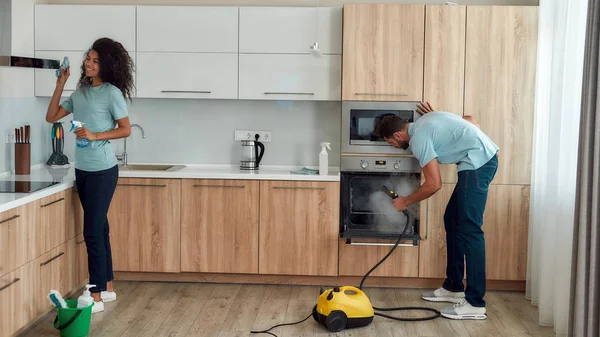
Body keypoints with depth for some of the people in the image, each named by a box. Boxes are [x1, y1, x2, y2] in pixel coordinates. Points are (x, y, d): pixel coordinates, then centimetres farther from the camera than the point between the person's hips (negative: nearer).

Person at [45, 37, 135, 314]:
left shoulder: (112, 92, -9)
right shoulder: (79, 92, 10)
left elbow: (126, 129, -8)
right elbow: (51, 117, 11)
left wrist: (95, 135, -20)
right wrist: (60, 84, 4)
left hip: (102, 170, -7)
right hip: (82, 169, 7)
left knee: (92, 231, -8)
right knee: (99, 229, 13)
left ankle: (96, 297, -1)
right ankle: (107, 287, 23)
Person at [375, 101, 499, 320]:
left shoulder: (418, 138, -11)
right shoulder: (427, 121, 18)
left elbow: (434, 184, -14)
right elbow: (471, 120, 27)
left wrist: (406, 202, 0)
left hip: (477, 163, -10)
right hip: (485, 158, 10)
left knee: (469, 229, -12)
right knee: (452, 220, 14)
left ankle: (475, 303, -12)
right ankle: (454, 287, 21)